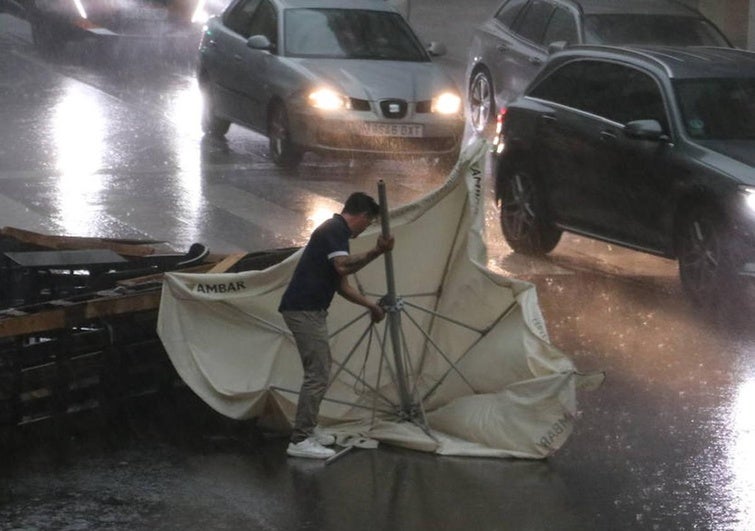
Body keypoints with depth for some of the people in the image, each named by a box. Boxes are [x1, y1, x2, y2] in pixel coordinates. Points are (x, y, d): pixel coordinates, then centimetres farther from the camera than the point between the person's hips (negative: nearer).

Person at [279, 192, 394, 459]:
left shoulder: (335, 230, 20)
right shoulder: (335, 230, -11)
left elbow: (342, 285, 24)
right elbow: (343, 266, -27)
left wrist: (370, 304, 25)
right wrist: (376, 252, -29)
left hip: (308, 309, 10)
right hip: (304, 310, -10)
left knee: (319, 371, 19)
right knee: (318, 374, -9)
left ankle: (306, 429, 26)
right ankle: (300, 441, -9)